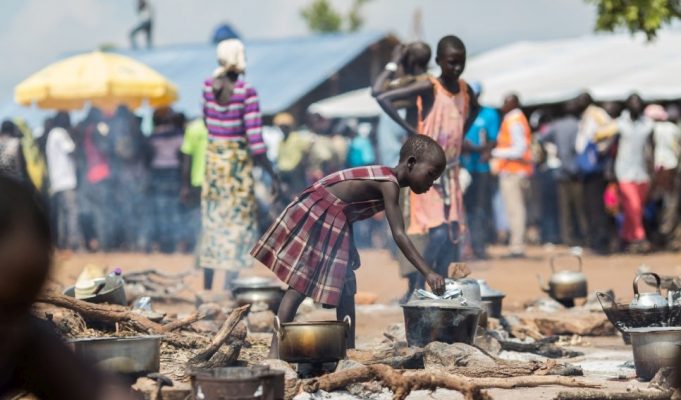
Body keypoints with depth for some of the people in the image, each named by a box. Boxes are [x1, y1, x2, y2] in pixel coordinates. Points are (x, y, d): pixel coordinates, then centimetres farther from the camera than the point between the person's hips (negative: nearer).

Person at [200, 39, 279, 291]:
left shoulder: (208, 86, -1)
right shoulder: (247, 92, -16)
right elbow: (255, 140, -18)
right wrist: (272, 174, -11)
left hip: (213, 157, 5)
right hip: (238, 160, -5)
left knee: (213, 222, 15)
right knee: (239, 222, 2)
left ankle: (207, 287, 21)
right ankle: (229, 288, 0)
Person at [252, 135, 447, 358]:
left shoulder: (384, 178, 8)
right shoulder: (389, 185, -20)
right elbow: (399, 235, -26)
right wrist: (428, 274, -29)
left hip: (333, 223, 10)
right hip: (315, 215, -10)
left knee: (346, 289, 8)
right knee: (299, 287, -11)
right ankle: (275, 354, -12)